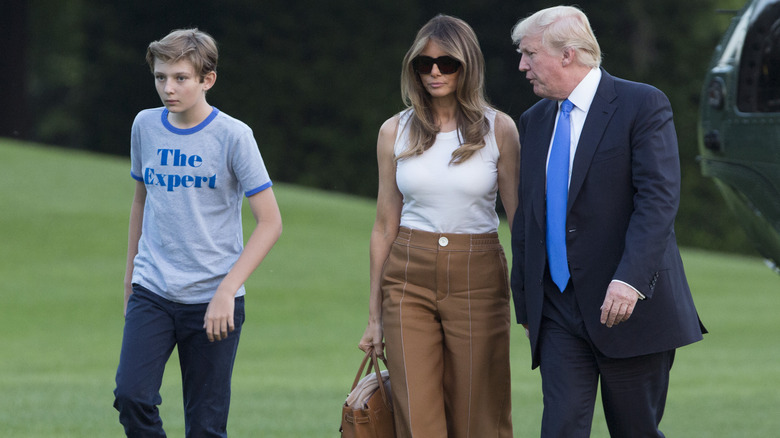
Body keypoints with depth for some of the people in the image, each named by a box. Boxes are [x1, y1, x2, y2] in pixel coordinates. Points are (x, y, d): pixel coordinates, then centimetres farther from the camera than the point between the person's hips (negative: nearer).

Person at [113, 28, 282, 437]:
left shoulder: (233, 136, -8)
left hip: (212, 300, -3)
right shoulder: (146, 126, 5)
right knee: (131, 396, -17)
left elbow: (270, 222, -8)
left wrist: (227, 290, -15)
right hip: (151, 292, 3)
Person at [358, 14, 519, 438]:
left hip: (476, 280, -1)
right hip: (409, 279, 1)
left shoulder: (498, 129, 1)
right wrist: (375, 313, 10)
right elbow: (385, 224, 10)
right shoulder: (396, 132, 6)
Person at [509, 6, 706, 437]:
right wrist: (525, 303, 17)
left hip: (630, 305, -5)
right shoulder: (534, 122, 15)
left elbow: (658, 199, -16)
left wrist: (630, 279, -27)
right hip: (559, 312, 5)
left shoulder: (642, 106, -6)